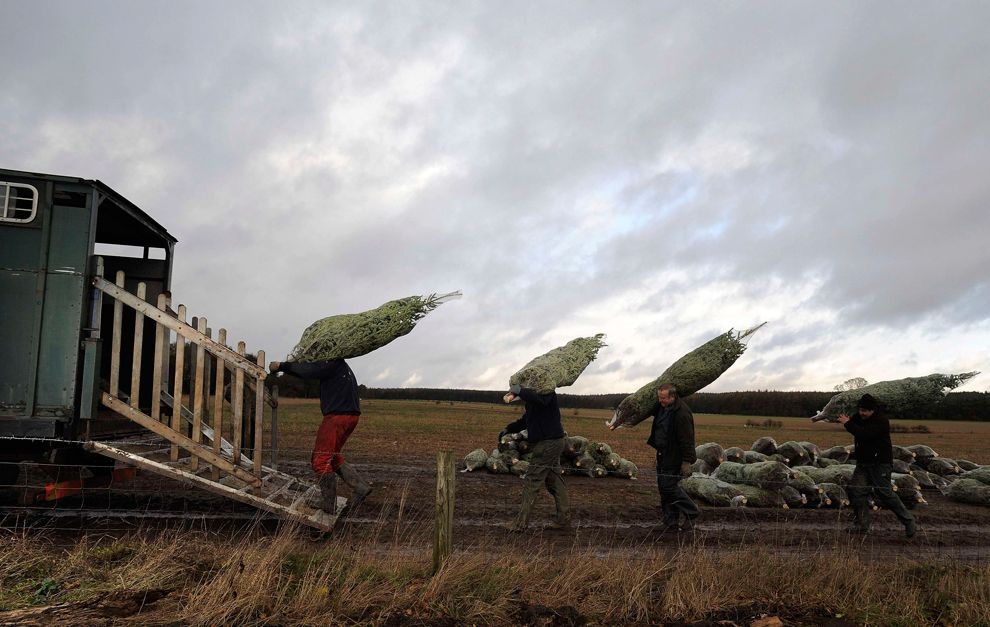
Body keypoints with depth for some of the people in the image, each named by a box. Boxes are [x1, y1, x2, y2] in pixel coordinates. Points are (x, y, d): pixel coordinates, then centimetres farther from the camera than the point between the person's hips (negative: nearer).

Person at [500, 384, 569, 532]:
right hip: (552, 442, 11)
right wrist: (508, 429, 18)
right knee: (554, 481, 12)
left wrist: (519, 391, -32)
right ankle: (563, 519, 16)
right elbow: (525, 420, 28)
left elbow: (540, 401, -36)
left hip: (548, 442, -11)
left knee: (532, 481, -7)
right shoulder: (532, 399, 19)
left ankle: (521, 523, -3)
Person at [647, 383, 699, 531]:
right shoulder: (662, 408, 7)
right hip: (662, 456, 10)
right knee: (663, 488, 11)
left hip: (674, 458, -9)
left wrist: (687, 462, -23)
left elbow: (687, 439, -23)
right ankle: (670, 521, 20)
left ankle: (692, 513, 10)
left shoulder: (682, 413, -23)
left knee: (669, 487, -7)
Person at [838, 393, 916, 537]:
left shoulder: (881, 420, -17)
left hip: (880, 463, -8)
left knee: (884, 493, -7)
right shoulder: (861, 417, 9)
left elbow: (865, 433, -27)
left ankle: (908, 522, 9)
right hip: (863, 463, 8)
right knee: (857, 491, -1)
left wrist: (848, 423, -19)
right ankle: (861, 525, 5)